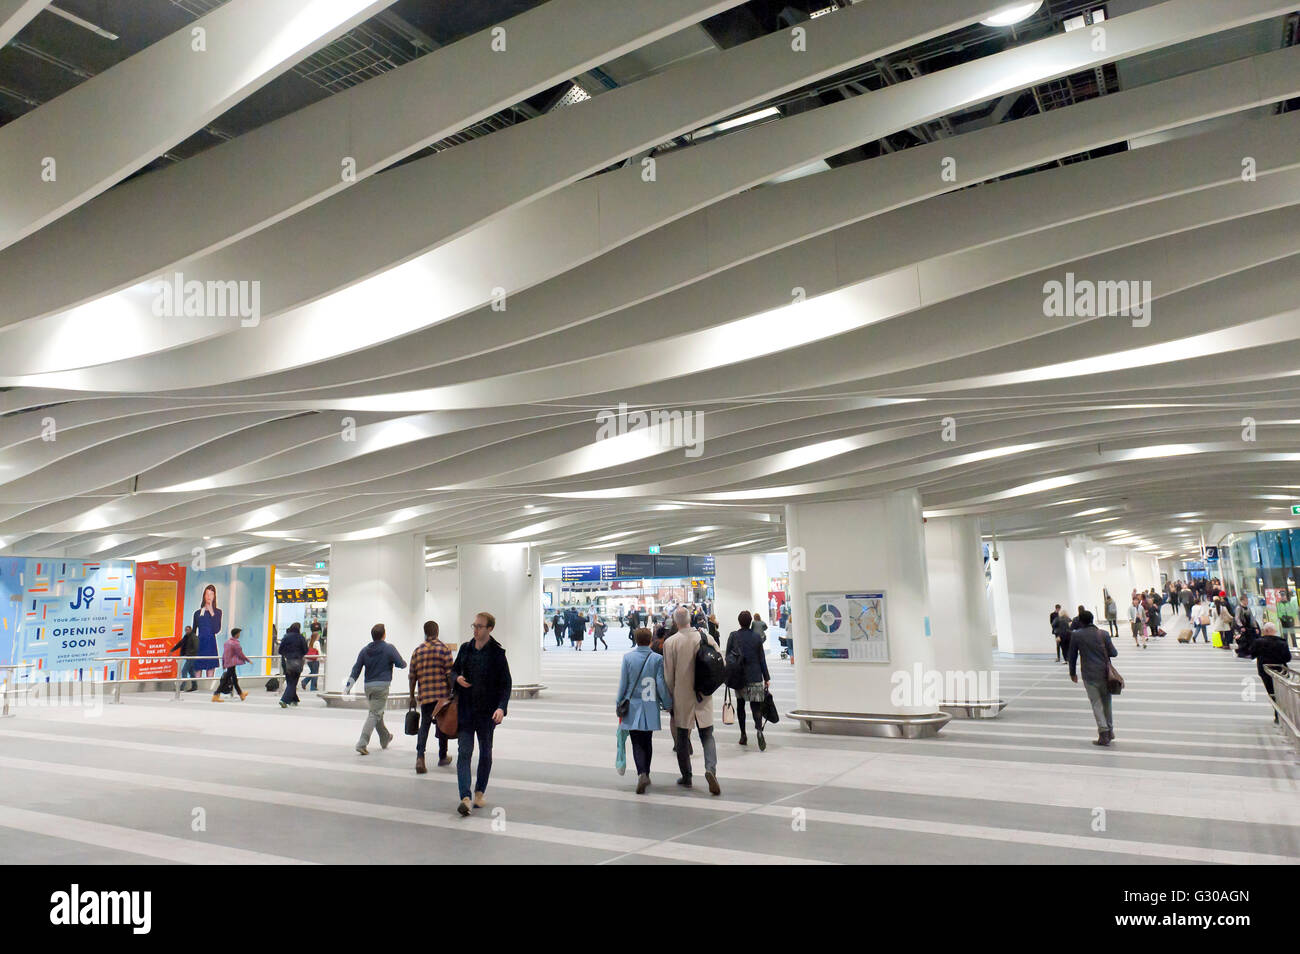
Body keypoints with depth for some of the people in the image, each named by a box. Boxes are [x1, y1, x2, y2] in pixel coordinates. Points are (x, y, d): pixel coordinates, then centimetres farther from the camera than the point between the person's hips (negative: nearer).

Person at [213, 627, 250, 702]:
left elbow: (224, 653, 14)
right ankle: (216, 696, -6)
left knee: (234, 679, 18)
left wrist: (223, 663, 21)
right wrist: (248, 660, 1)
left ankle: (241, 694, 30)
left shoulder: (227, 641, 8)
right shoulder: (235, 643, -17)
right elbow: (240, 654, -12)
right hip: (232, 663, -9)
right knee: (225, 680, -5)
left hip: (227, 662, 9)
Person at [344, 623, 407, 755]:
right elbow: (402, 664, -7)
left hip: (368, 686, 6)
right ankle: (362, 744, -15)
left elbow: (356, 669, 6)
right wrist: (404, 662, 17)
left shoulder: (365, 650, 7)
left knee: (377, 712, 20)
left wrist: (349, 685, 9)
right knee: (374, 714, -5)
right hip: (382, 685, -6)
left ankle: (385, 739, 37)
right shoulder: (389, 648, -7)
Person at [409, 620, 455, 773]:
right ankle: (442, 757, 23)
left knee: (424, 724, 6)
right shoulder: (443, 648, -5)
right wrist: (453, 692, -1)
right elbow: (449, 673, -9)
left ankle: (420, 756, -14)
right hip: (442, 694, -2)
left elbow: (412, 676, 7)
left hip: (424, 695, 2)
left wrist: (412, 697, 14)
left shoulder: (418, 650, 5)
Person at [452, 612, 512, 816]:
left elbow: (505, 683, -8)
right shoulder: (465, 648, 5)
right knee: (464, 752, -7)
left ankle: (480, 792, 28)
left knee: (485, 753, 11)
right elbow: (453, 670, 19)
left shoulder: (497, 652, -8)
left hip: (487, 711, -2)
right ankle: (465, 797, -9)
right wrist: (457, 678, -5)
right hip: (465, 709, 3)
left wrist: (501, 707, -22)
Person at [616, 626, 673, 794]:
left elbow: (623, 684, -2)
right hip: (650, 708, 1)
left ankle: (642, 773, -18)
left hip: (632, 707, -1)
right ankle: (646, 774, 26)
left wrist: (619, 704, 10)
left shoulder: (627, 657, -6)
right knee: (647, 741, 16)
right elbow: (661, 684, -5)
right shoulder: (657, 659, -7)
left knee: (637, 742, 2)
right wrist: (668, 704, 7)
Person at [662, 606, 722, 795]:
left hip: (681, 697, -1)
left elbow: (668, 675, -6)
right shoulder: (706, 637, -4)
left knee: (682, 739, 13)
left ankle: (686, 777, 20)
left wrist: (669, 698, 5)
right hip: (704, 697, 2)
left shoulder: (670, 642, -10)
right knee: (707, 736, 9)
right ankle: (710, 769, -13)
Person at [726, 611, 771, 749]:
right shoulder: (757, 637, -1)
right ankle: (758, 729, -28)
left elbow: (727, 656, 1)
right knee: (756, 706, -2)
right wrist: (767, 677, 8)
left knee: (740, 705, 15)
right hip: (755, 678, -1)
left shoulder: (733, 636, -1)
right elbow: (762, 659, 2)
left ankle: (743, 735, 16)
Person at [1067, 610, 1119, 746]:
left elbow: (1072, 656, 2)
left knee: (1097, 703, 2)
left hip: (1089, 675, -3)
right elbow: (1114, 653, 0)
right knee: (1106, 702, 17)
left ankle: (1104, 734, -5)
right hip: (1105, 672, 3)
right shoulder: (1104, 634, -1)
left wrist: (1072, 673, 14)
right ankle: (1110, 730, 27)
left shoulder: (1076, 636, -4)